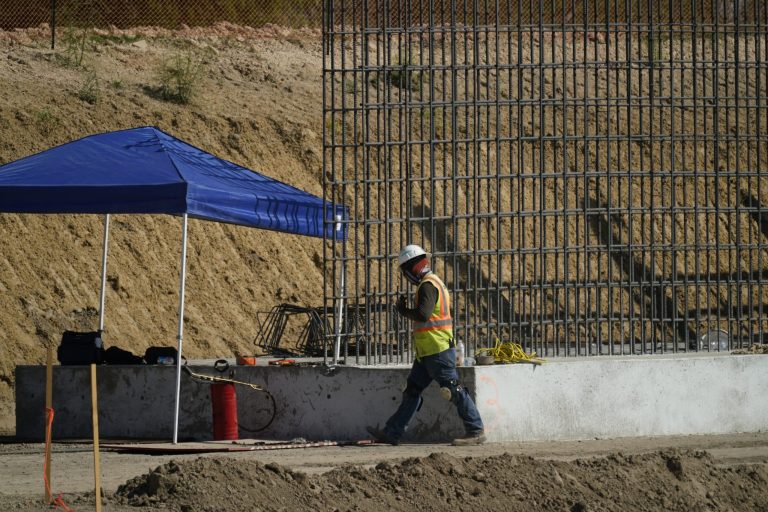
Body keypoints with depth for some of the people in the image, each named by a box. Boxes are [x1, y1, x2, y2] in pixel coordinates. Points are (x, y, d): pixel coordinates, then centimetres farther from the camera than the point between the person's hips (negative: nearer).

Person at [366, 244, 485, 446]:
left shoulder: (428, 285, -15)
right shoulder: (434, 282, 17)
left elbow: (423, 314, -28)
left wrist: (403, 310, -12)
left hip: (438, 351, -11)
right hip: (427, 353, 11)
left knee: (454, 391, -7)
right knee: (412, 390, 12)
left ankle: (476, 431, -4)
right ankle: (392, 433, 15)